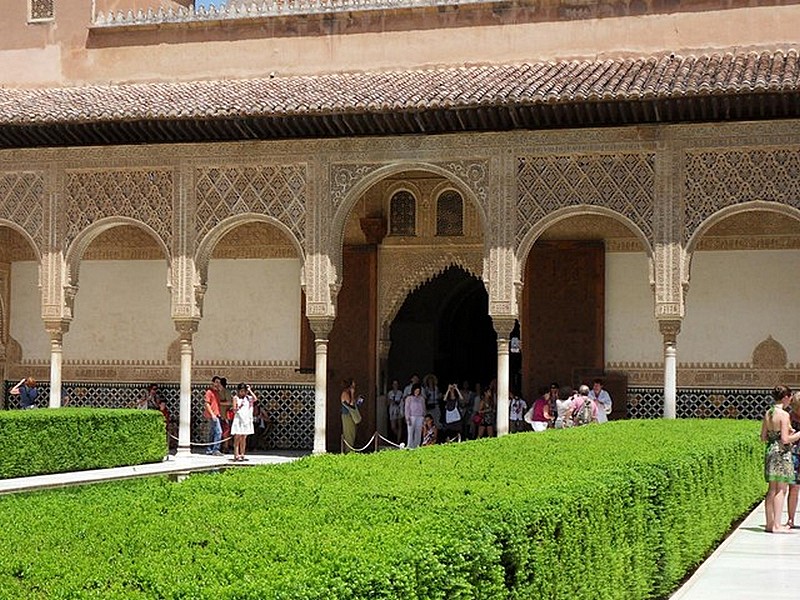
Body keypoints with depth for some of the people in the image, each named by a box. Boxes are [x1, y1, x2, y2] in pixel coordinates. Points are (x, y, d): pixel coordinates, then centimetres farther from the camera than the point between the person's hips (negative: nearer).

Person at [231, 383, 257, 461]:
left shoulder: (248, 398, 9)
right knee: (237, 438, -4)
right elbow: (234, 410, -4)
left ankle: (242, 454, 10)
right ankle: (236, 455, -4)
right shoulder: (236, 398, -1)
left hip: (246, 420, 4)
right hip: (238, 420, -4)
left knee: (244, 438, 7)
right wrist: (239, 406, -22)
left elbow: (255, 399, -9)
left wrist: (250, 390, -3)